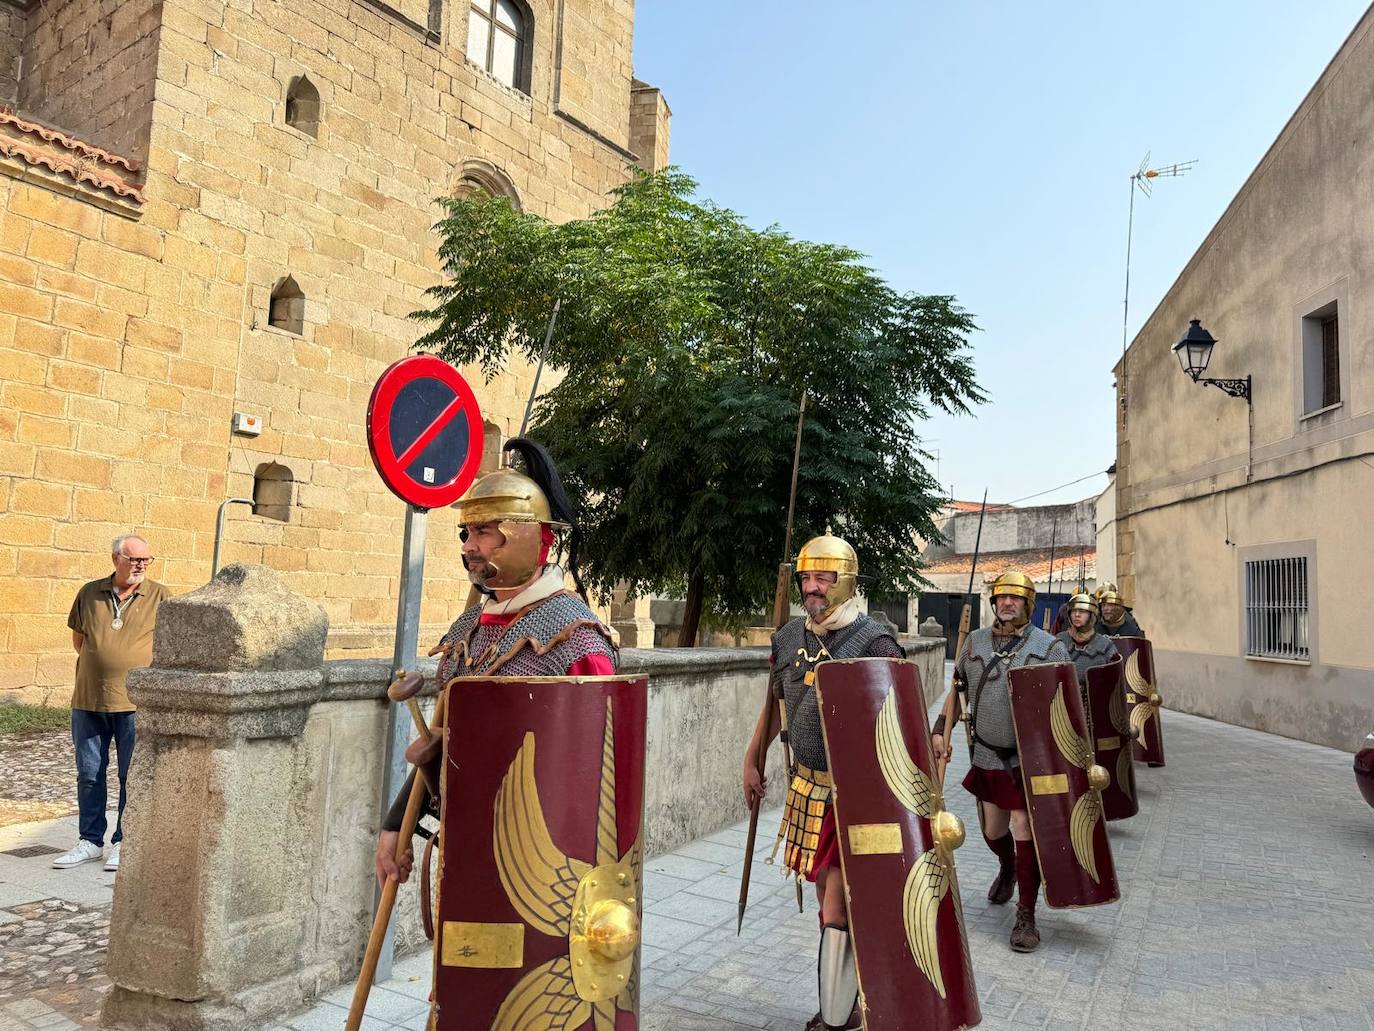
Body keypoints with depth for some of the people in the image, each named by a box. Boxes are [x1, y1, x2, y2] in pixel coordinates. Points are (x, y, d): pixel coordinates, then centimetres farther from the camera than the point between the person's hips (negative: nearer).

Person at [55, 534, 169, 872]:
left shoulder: (159, 596, -2)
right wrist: (102, 662, 12)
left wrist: (139, 666, 3)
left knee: (132, 775, 4)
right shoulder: (89, 593, 5)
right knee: (88, 773, 10)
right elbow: (78, 638, 17)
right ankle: (90, 841, 23)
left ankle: (124, 842, 16)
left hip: (136, 700, -3)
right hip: (89, 699, 3)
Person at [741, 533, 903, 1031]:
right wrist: (751, 761, 18)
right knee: (827, 897, 17)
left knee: (838, 908, -2)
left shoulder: (873, 641, -14)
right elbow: (777, 704, 17)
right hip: (808, 786, 6)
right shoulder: (789, 638, 4)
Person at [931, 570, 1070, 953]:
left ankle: (1026, 916, 9)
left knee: (1025, 830, -5)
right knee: (993, 830, 17)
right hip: (987, 756, 4)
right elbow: (956, 690, 12)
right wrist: (939, 731, 5)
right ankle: (1007, 869, 50)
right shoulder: (975, 642, 5)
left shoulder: (1049, 647, -5)